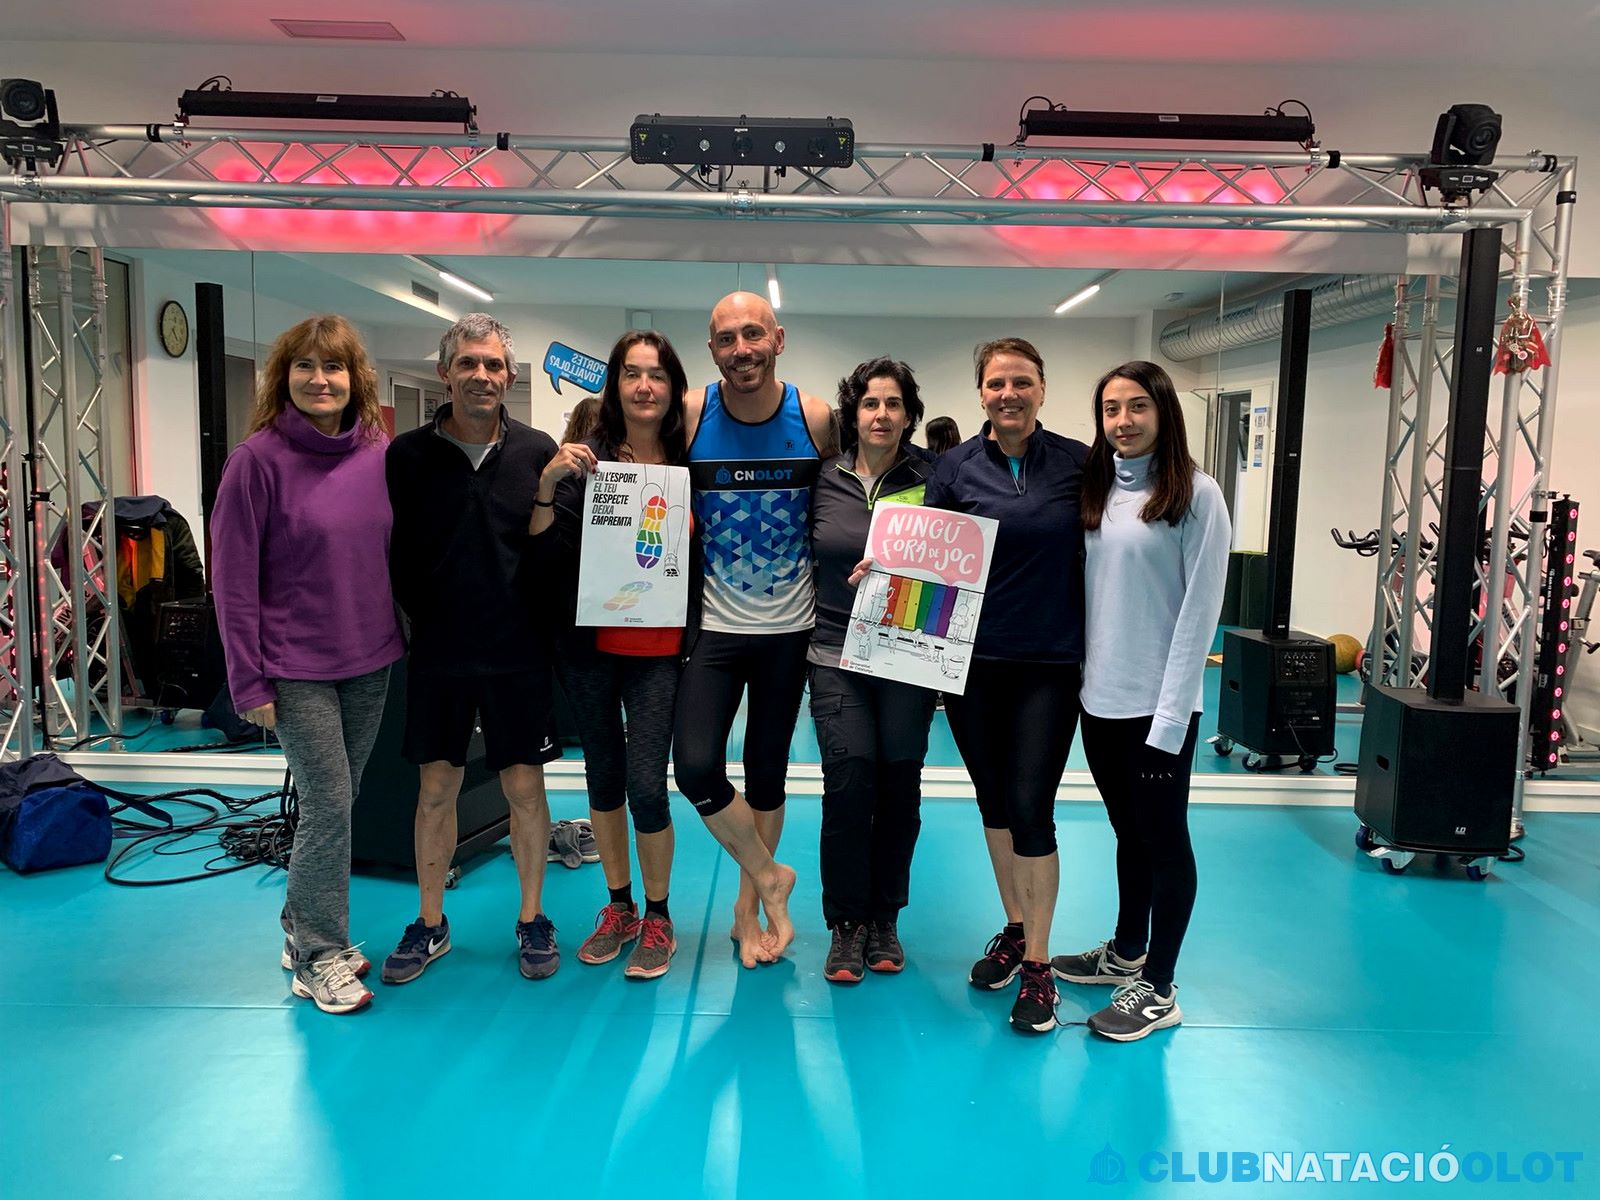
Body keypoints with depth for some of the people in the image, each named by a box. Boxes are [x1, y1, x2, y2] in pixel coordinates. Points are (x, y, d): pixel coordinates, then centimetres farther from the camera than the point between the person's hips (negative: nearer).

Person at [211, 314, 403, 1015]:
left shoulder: (381, 454, 3)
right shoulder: (259, 459, -10)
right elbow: (233, 577, -10)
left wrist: (410, 641, 9)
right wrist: (250, 682, -11)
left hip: (369, 662, 5)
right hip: (296, 668, -5)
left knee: (337, 802, 13)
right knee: (330, 805, -3)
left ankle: (304, 928, 32)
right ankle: (318, 957, 15)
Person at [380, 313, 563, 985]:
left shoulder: (537, 452, 0)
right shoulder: (409, 455, 0)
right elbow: (394, 552, 3)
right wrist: (422, 616, -2)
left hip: (519, 652, 0)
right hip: (438, 653, 1)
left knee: (525, 788, 6)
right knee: (435, 788, 9)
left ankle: (532, 918, 24)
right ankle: (430, 924, 27)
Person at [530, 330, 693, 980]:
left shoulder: (692, 461, 0)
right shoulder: (585, 457, -1)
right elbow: (548, 554, -6)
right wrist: (547, 484, -19)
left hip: (659, 650, -1)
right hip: (589, 644, 1)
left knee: (646, 785, -4)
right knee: (603, 776, 13)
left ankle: (657, 918, 18)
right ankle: (618, 906, 32)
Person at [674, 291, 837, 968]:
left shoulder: (816, 419, -6)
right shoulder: (691, 414, -6)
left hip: (788, 626, 0)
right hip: (714, 625, 0)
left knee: (767, 772, 11)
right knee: (696, 769, -13)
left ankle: (748, 904, 34)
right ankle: (770, 877, 15)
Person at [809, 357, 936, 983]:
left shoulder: (931, 481, 1)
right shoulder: (822, 480, 4)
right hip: (837, 654, 0)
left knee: (899, 786, 6)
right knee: (848, 784, -7)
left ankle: (884, 919, 25)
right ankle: (847, 925, 11)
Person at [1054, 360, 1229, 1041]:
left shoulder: (1196, 495, -9)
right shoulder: (1096, 490, 8)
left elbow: (1200, 610, -13)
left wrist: (1170, 716, -15)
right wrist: (1080, 676, 3)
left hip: (1159, 704, -5)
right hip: (1100, 697, 6)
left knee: (1163, 837, 6)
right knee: (1130, 831, 19)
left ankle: (1158, 989, 19)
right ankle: (1125, 951, 36)